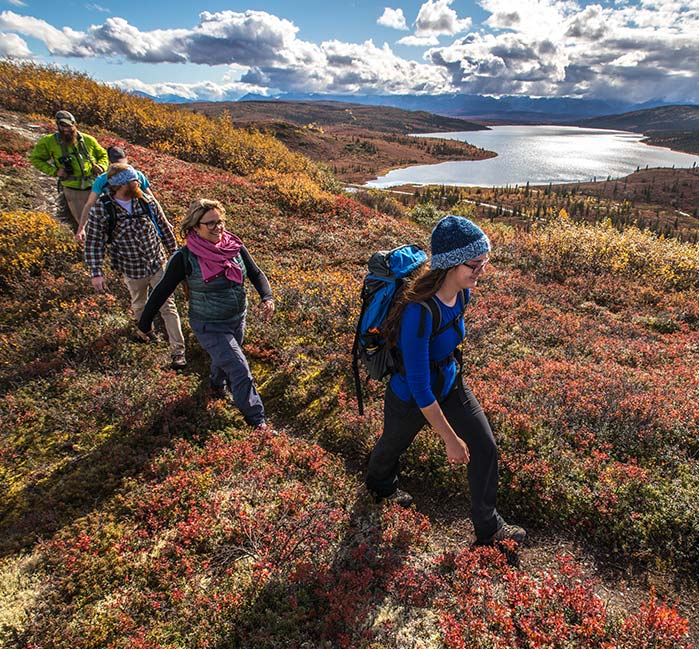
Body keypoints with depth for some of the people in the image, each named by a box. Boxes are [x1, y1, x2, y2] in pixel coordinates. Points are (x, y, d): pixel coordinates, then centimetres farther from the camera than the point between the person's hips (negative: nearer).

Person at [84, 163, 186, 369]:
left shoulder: (146, 201, -9)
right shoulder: (101, 209, -15)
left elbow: (164, 227, 4)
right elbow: (93, 243, -10)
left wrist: (174, 253, 10)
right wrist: (96, 273, -13)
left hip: (157, 265, 1)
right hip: (132, 271, -1)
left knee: (168, 307, 0)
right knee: (139, 306, 23)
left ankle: (178, 352, 6)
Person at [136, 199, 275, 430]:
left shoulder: (235, 247, -9)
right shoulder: (185, 257, -20)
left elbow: (256, 274, -5)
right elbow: (162, 291, -12)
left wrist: (267, 298, -25)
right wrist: (144, 323, -4)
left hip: (238, 320, 5)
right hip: (209, 326, -5)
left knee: (224, 358, 30)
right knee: (240, 370, -12)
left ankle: (217, 385, 63)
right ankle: (257, 422, 2)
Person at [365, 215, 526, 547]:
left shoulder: (462, 291, -16)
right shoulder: (419, 311, -40)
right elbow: (418, 385, -34)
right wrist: (450, 439, -26)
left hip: (450, 384, 6)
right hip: (409, 398, -6)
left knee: (485, 448, 6)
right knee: (393, 446, 24)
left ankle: (488, 528, 30)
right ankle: (380, 483, 61)